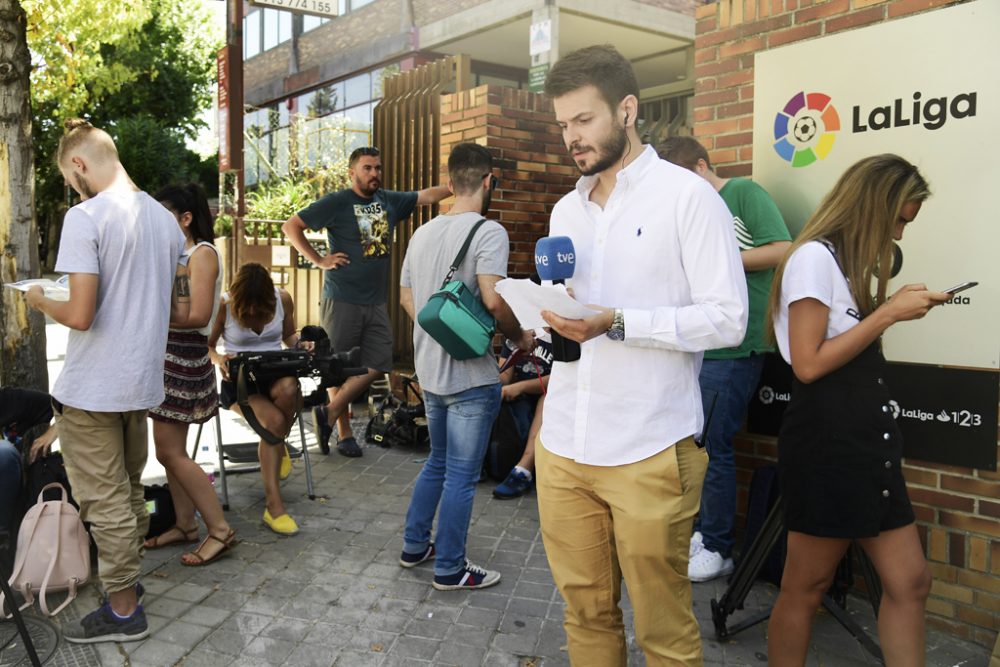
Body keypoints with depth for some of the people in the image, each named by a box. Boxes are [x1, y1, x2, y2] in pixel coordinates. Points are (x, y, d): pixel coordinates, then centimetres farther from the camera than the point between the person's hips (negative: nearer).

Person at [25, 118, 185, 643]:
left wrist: (41, 300, -2)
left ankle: (123, 611, 15)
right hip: (142, 380, 7)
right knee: (130, 490, 20)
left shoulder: (85, 217, -17)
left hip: (92, 388, -7)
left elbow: (79, 315, -22)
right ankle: (128, 575, 34)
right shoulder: (165, 219, 6)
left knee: (105, 502, 4)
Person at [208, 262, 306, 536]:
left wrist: (300, 344, -5)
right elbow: (206, 347, 4)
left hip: (276, 375, 3)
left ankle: (276, 446, -6)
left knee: (288, 387, -38)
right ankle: (274, 504, -29)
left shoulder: (282, 298, 0)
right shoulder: (224, 305, -7)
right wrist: (219, 359, -18)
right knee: (274, 420, -32)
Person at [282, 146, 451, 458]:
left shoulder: (390, 200, 11)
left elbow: (428, 196, 10)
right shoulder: (336, 203, -4)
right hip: (342, 301, -5)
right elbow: (291, 226, -3)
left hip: (376, 303, 6)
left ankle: (329, 414, 16)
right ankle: (344, 433, 16)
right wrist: (319, 259, -8)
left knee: (377, 366, 3)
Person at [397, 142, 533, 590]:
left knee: (437, 462, 23)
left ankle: (414, 546, 32)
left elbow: (406, 297, 16)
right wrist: (520, 338, -11)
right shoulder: (488, 232, -15)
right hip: (471, 375, -8)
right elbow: (493, 299, -27)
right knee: (461, 476, 4)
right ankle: (450, 569, 15)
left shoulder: (423, 233, 9)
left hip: (429, 370, 8)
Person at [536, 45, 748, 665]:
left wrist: (618, 324, -21)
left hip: (650, 453, -5)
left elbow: (727, 317, -11)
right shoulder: (566, 210, 15)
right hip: (563, 448, 6)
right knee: (586, 612, 15)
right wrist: (547, 316, -1)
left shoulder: (687, 195, -5)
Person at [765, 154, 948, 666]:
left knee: (909, 581, 10)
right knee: (806, 587, 4)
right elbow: (808, 364, -18)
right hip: (827, 446, -9)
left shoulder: (850, 260, 16)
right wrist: (887, 314, -14)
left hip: (868, 443, 9)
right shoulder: (814, 256, -12)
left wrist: (894, 307, 8)